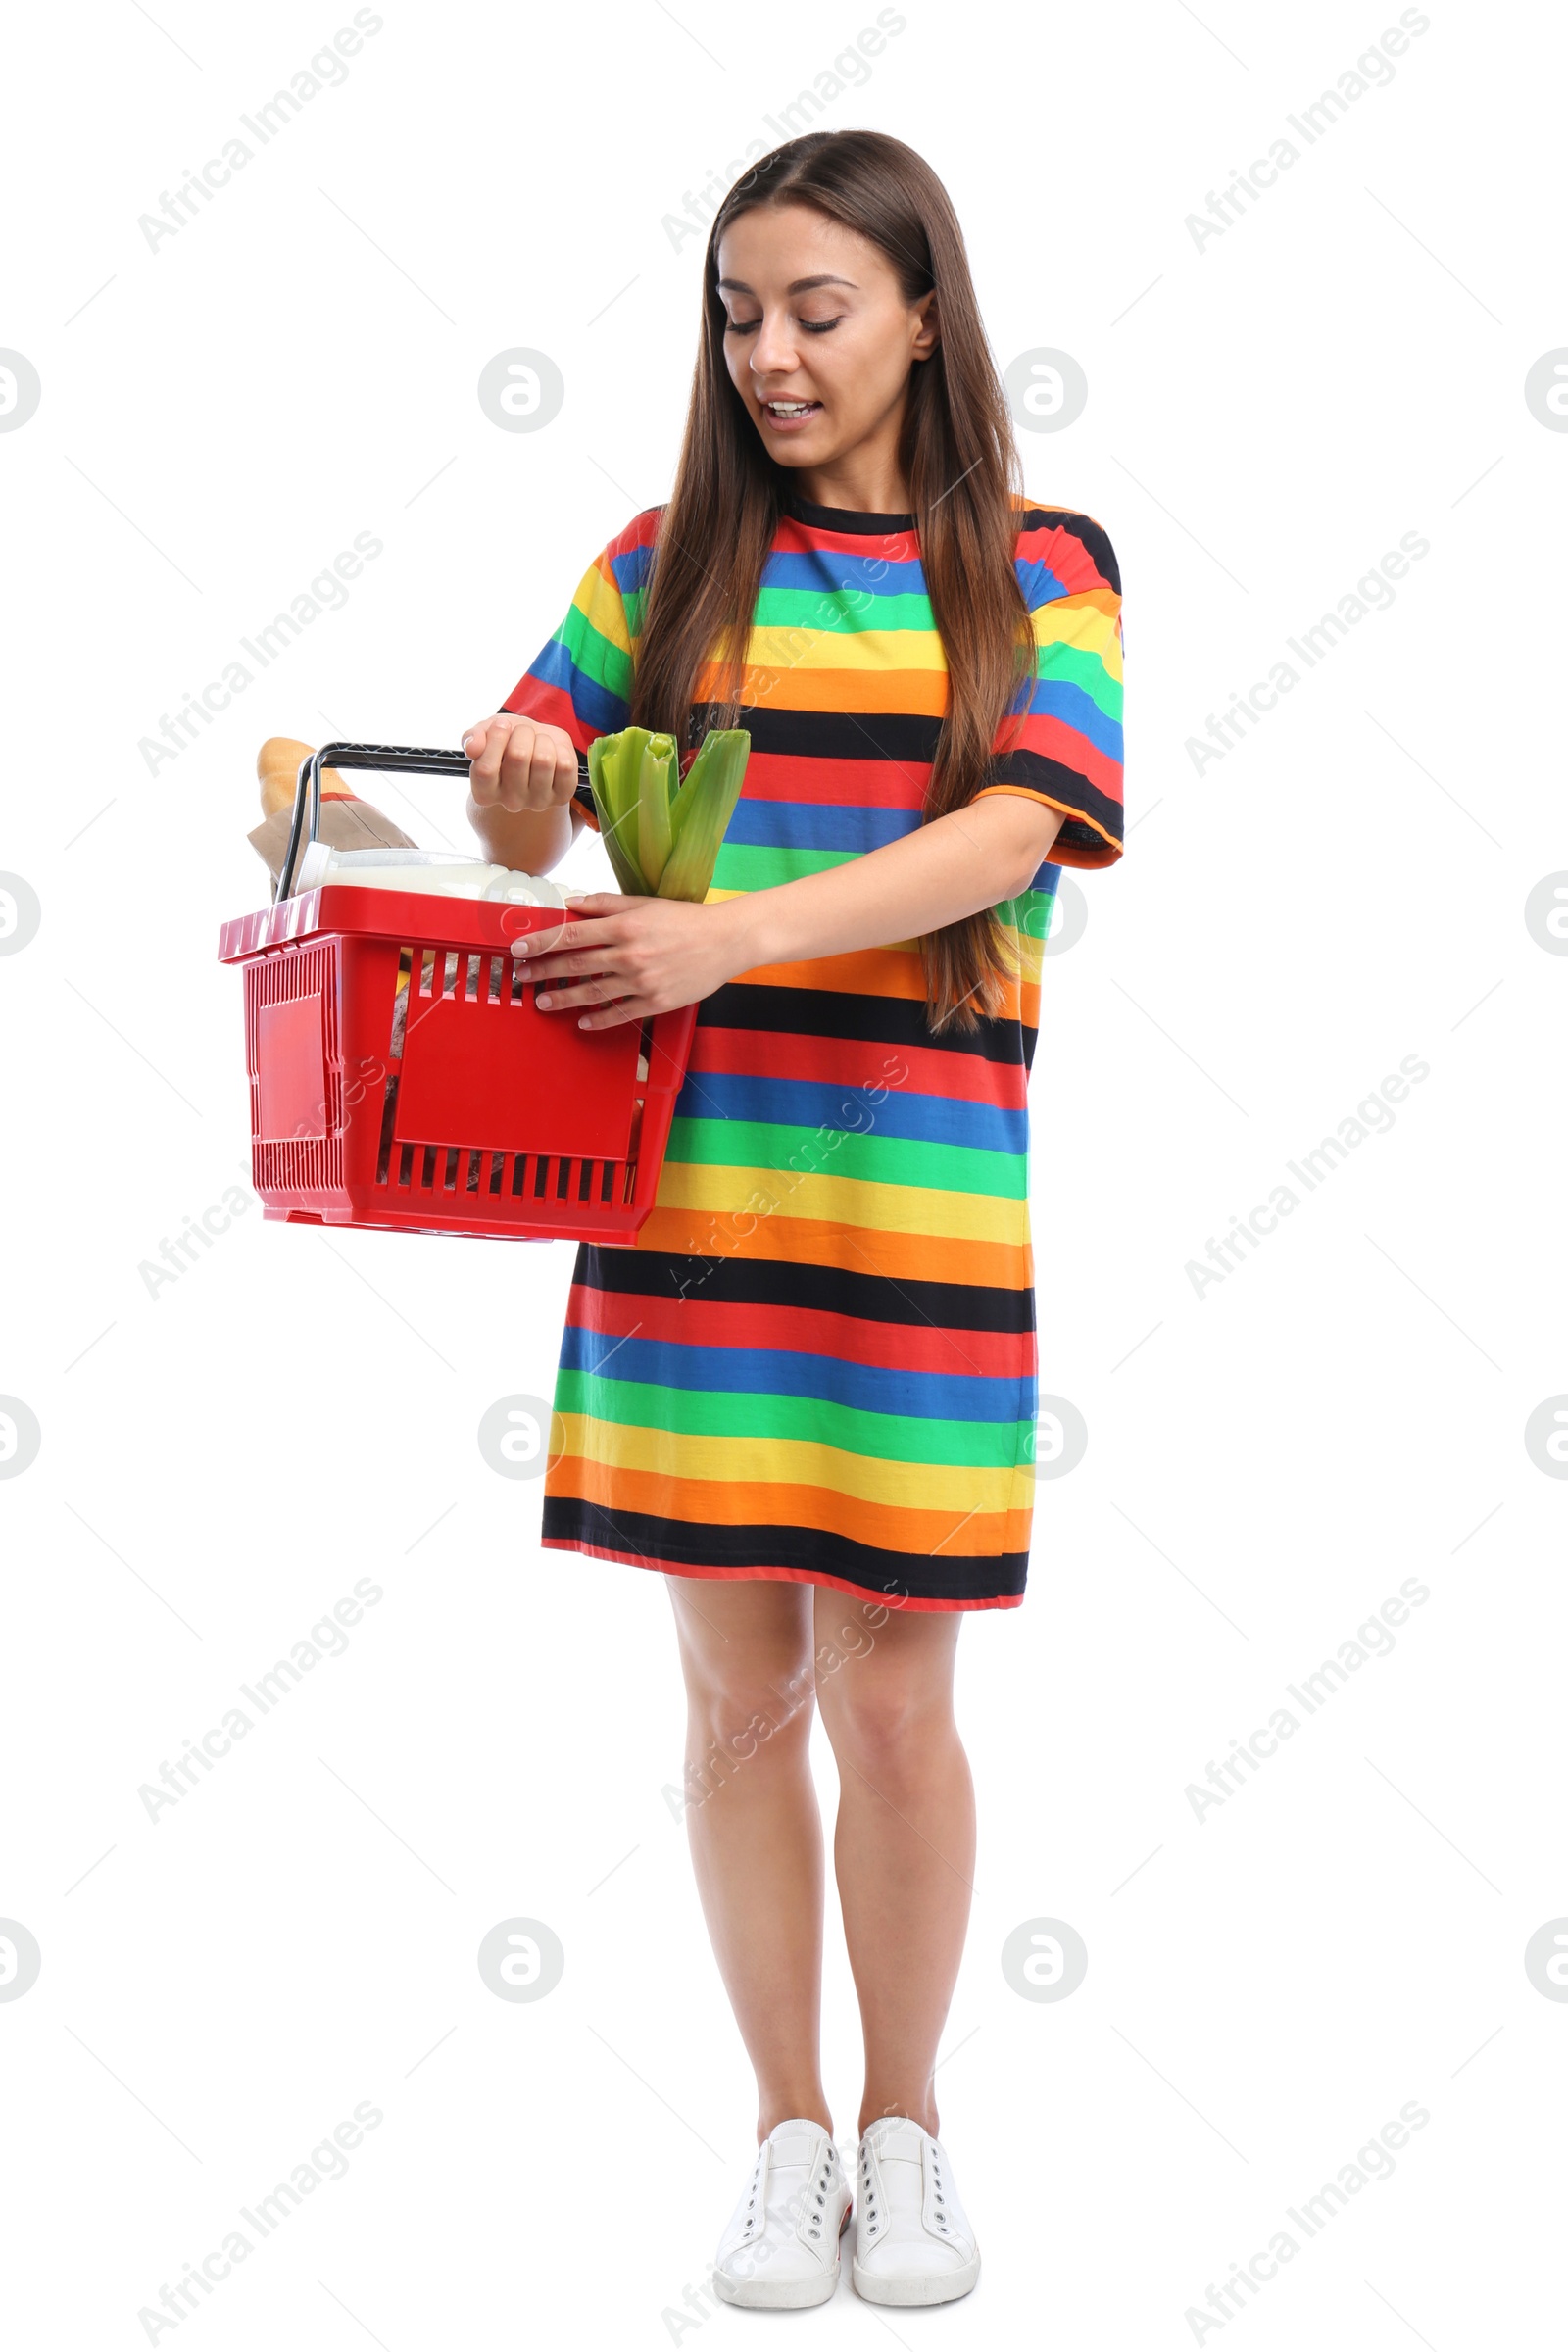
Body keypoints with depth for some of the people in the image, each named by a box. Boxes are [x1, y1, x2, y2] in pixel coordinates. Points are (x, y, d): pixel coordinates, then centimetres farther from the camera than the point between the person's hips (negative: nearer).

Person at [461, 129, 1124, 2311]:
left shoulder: (1038, 568, 4)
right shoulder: (670, 564, 11)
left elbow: (1009, 834, -11)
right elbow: (525, 823, 11)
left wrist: (733, 930, -25)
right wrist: (520, 788, -14)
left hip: (922, 1190, -2)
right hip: (685, 1179, 2)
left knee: (891, 1695, 4)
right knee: (740, 1685, 7)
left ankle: (907, 2126, 26)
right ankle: (788, 2131, 25)